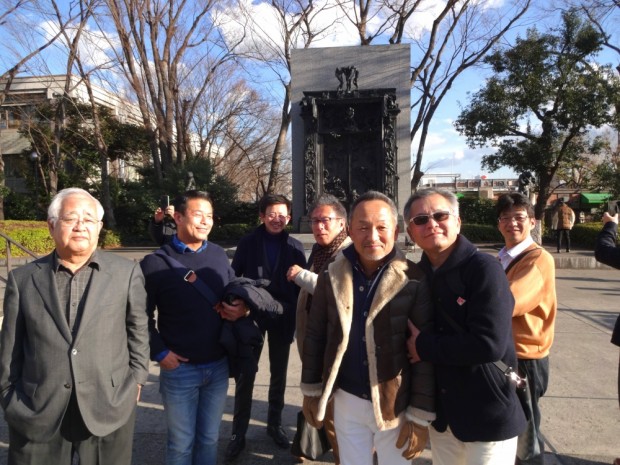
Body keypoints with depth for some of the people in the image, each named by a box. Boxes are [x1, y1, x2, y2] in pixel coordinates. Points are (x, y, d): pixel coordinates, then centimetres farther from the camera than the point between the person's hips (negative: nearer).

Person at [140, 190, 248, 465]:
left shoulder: (219, 255, 2)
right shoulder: (156, 263, -10)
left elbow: (235, 293, 12)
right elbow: (142, 316, -7)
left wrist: (241, 307, -8)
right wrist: (160, 352, -12)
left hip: (218, 366, 4)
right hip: (179, 369, -3)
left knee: (209, 438, 20)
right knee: (181, 442, 14)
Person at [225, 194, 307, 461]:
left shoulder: (295, 247, -1)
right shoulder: (248, 243, -3)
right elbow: (234, 277, 1)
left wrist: (299, 317, -6)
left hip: (282, 318, 1)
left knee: (278, 375, 15)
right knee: (245, 376, 5)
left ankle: (275, 424, 34)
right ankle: (238, 434, 21)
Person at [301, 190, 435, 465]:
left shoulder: (414, 281, -14)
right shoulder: (331, 276, -6)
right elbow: (314, 335, 2)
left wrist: (420, 415, -9)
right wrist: (311, 390, 5)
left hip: (396, 405, -2)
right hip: (346, 401, 3)